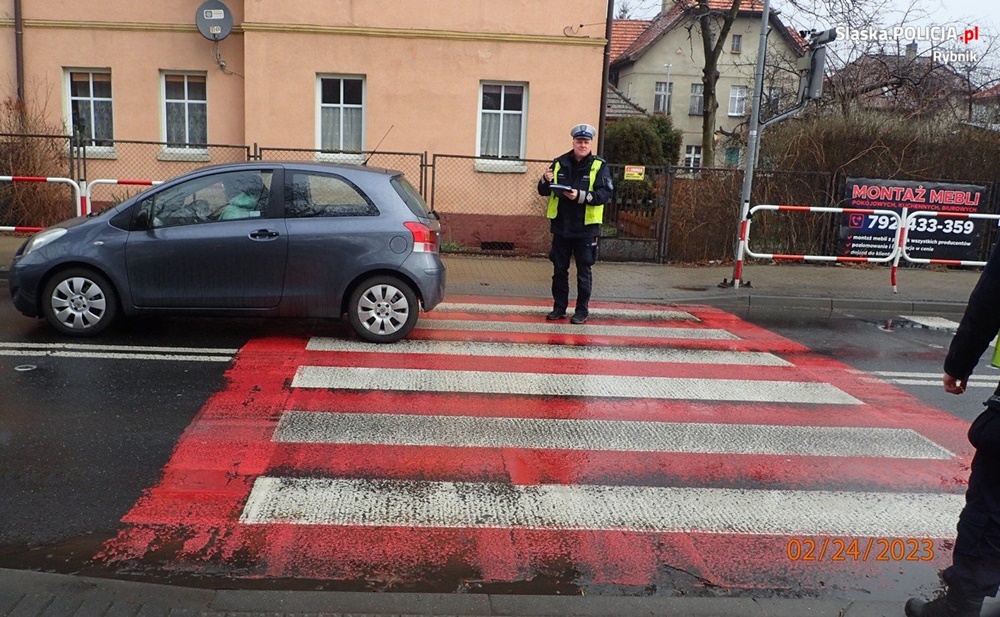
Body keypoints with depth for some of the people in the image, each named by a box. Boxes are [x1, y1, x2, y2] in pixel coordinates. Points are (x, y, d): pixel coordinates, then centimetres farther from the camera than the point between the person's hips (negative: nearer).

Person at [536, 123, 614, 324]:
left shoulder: (599, 166, -3)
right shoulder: (559, 163, 6)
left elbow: (606, 194, -13)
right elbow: (543, 191, 9)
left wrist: (581, 196, -26)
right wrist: (546, 181, -14)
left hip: (586, 228, -3)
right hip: (561, 226, 3)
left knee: (584, 271, 4)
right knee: (559, 269, 10)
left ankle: (582, 310, 13)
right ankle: (559, 307, 21)